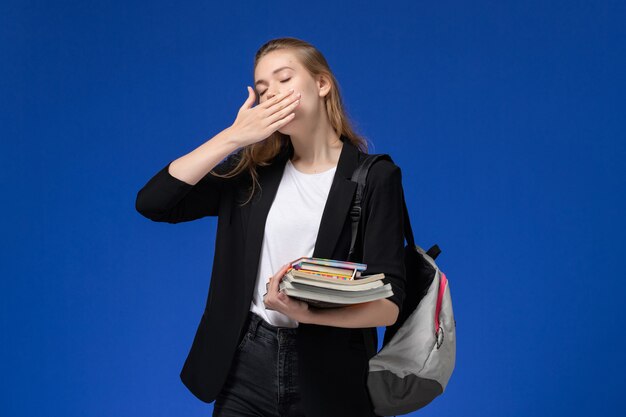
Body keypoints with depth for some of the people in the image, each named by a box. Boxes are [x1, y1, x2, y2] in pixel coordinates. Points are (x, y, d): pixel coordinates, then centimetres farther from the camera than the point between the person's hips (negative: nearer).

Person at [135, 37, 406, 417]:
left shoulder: (375, 178, -5)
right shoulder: (252, 172, 6)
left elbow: (389, 305, -11)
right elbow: (152, 203, -3)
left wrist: (307, 312, -28)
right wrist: (234, 136, -8)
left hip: (329, 373, -3)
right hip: (246, 365, 3)